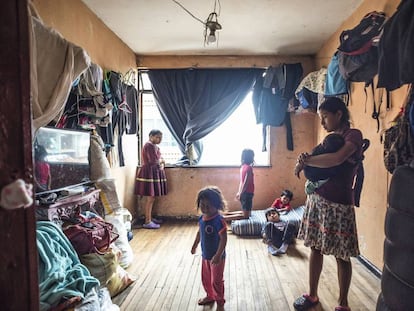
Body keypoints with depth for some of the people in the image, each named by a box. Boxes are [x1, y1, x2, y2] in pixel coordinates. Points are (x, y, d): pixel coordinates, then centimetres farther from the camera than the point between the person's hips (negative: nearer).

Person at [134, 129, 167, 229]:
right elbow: (154, 161, -20)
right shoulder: (149, 146, -14)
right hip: (149, 173, -10)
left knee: (152, 198, 15)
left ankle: (150, 218, 25)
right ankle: (147, 222, -2)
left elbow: (160, 159, 19)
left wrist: (161, 164, 1)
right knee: (150, 198, -7)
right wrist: (161, 161, -2)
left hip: (154, 173, 10)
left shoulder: (154, 146, 17)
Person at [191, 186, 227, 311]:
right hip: (205, 255, 7)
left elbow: (223, 239, -27)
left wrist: (218, 255, -30)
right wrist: (195, 245, 22)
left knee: (216, 281, 7)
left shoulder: (219, 220, -27)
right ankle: (210, 296, 46)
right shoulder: (201, 218, -4)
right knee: (205, 278, 22)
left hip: (217, 256, -7)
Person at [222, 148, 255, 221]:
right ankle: (223, 218, -10)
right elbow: (246, 182, -21)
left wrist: (239, 192, 19)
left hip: (244, 193, 9)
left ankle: (225, 213, 20)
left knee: (245, 212, 21)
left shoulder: (243, 166, 9)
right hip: (247, 193, -9)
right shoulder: (249, 167, -18)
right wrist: (241, 194, -17)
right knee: (246, 216, -3)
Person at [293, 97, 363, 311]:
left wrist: (305, 161, -18)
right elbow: (320, 162, 11)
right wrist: (305, 158, -11)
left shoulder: (353, 135, -10)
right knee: (315, 248, 14)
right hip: (316, 199, 7)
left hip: (338, 204, -7)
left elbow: (337, 159, -30)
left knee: (341, 256, 7)